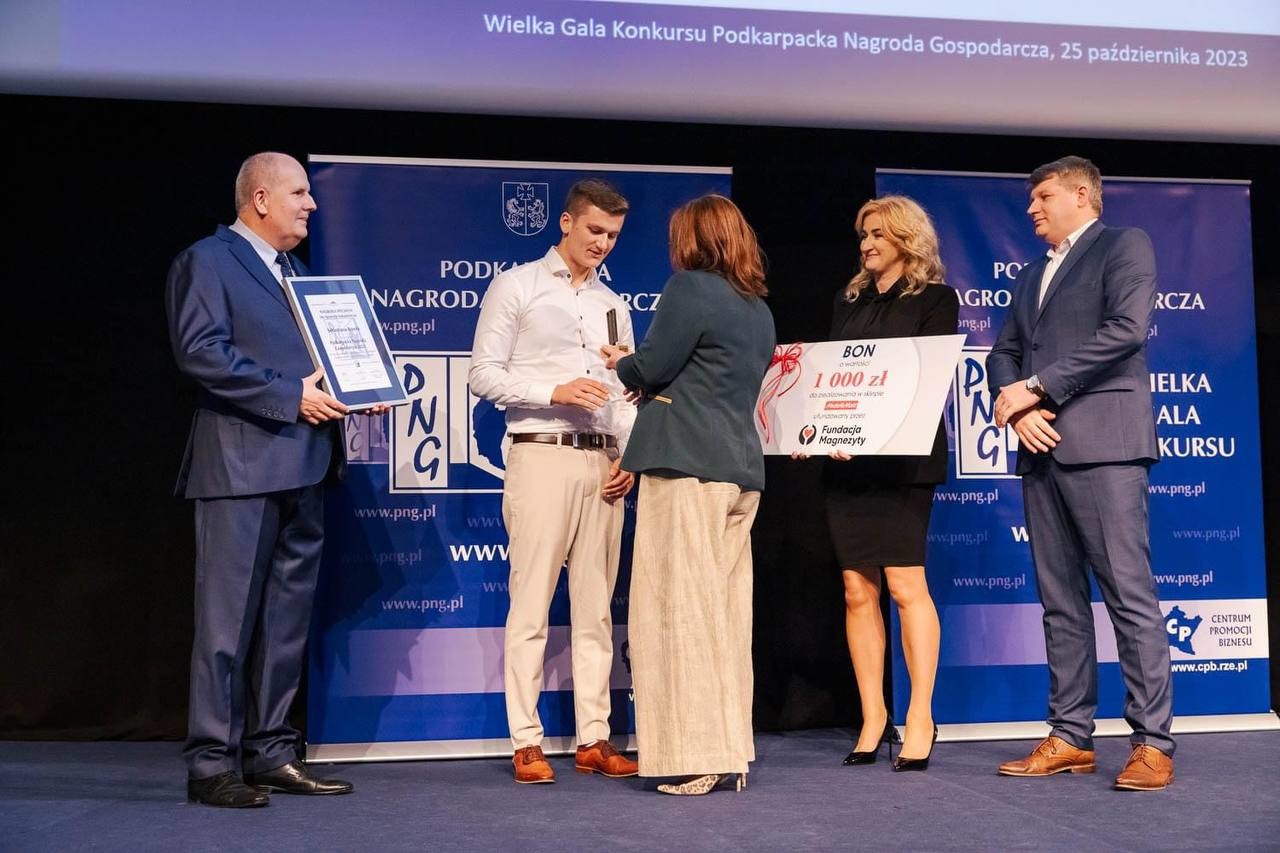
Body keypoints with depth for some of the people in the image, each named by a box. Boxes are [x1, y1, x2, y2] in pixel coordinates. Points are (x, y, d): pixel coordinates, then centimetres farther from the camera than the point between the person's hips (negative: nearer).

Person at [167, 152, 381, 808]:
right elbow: (200, 352, -15)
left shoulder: (295, 271, 22)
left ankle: (271, 754, 19)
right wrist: (292, 397, -18)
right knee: (228, 619, -4)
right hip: (241, 465, -8)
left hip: (302, 468, 8)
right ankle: (211, 764, 3)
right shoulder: (206, 261, -3)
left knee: (287, 620, 11)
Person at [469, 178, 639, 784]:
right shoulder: (517, 287, 4)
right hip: (541, 455, -5)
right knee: (531, 603, -5)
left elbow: (626, 393, 18)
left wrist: (630, 456, 4)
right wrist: (555, 392, -14)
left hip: (603, 464, 5)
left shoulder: (613, 305, 20)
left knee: (596, 607, 6)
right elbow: (484, 374, -3)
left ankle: (593, 739, 11)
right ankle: (526, 743, 1)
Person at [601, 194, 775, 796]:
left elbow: (652, 367, -9)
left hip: (686, 463, -8)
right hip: (741, 468, 8)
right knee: (726, 610, 10)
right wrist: (642, 375, 24)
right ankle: (730, 751, 14)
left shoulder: (691, 288, -6)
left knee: (683, 607, -5)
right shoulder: (758, 309, 19)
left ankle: (699, 758, -4)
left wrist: (620, 366, 13)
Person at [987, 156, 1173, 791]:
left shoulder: (1124, 245, 4)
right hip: (1041, 449, 7)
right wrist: (1015, 404, -3)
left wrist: (1037, 388, -12)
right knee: (1059, 600, 7)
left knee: (1129, 594, -8)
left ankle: (1153, 743, -4)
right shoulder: (1032, 274, 25)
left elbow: (1127, 329, -12)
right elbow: (1003, 353, 19)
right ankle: (1070, 737, 12)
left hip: (1101, 443, -7)